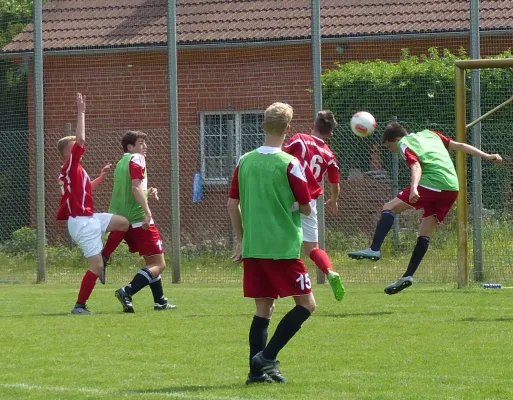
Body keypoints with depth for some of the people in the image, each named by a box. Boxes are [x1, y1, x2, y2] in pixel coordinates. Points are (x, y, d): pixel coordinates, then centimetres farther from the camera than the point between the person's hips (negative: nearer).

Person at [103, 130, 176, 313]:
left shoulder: (121, 162, 19)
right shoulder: (136, 159, -7)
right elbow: (136, 187, -22)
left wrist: (147, 192, 15)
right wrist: (147, 212, -28)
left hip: (123, 220, 9)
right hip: (139, 219, -9)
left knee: (151, 261, 23)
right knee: (159, 264, -7)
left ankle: (159, 301, 27)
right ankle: (127, 292, -23)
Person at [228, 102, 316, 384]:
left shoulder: (244, 162, 5)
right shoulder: (289, 164, -10)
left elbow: (232, 205, 9)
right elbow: (306, 208, -5)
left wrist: (241, 240, 19)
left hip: (252, 247, 6)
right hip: (283, 247, -6)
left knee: (263, 308, 12)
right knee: (306, 304, 3)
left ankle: (257, 371, 7)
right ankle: (267, 357, -8)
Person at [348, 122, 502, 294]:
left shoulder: (404, 144, 6)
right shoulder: (429, 134, 27)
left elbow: (416, 166, -14)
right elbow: (459, 146, 25)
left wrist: (414, 187, -29)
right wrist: (486, 156, 26)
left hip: (431, 184, -7)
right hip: (453, 188, 7)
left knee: (389, 208, -1)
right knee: (425, 233, 11)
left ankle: (374, 249, -18)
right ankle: (408, 276, 6)